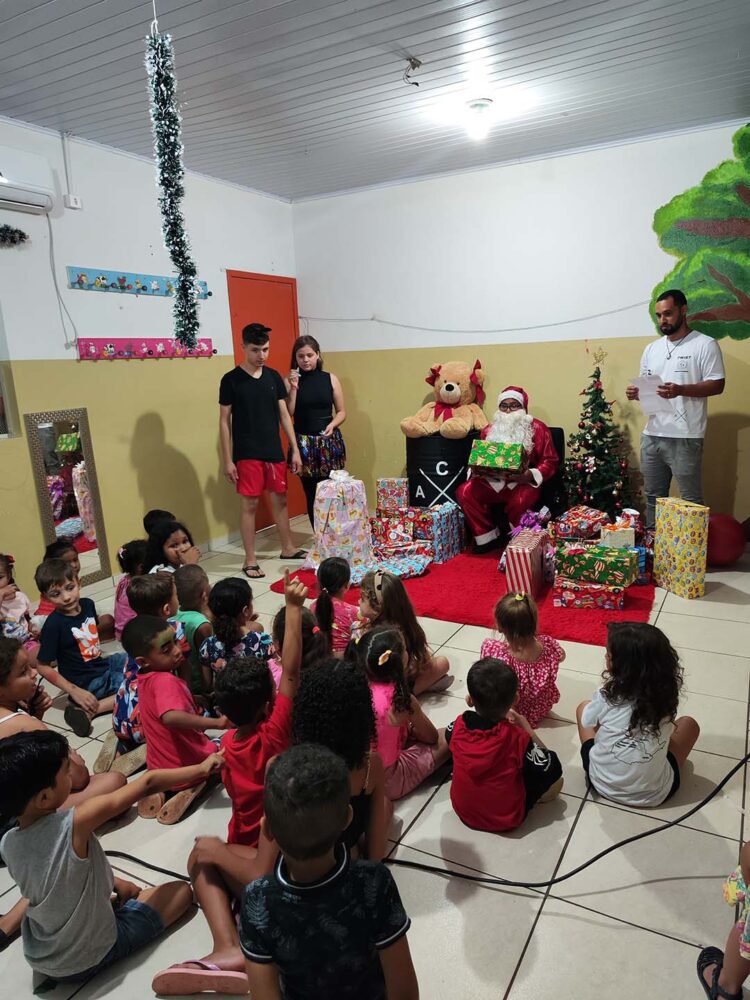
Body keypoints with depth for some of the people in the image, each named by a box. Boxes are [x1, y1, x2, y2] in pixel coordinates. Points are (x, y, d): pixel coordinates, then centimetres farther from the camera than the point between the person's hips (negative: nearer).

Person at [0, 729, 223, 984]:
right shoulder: (74, 824, -31)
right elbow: (148, 783, -22)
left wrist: (117, 884, 11)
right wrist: (201, 769, -10)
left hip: (38, 960, 6)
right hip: (91, 957, -6)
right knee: (181, 891, 7)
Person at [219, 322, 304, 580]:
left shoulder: (274, 376, 6)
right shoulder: (231, 380, -5)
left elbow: (284, 415, 10)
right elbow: (224, 421, -4)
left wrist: (295, 449, 5)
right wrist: (227, 459, -8)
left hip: (275, 452, 4)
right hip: (246, 455, -4)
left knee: (280, 500, 14)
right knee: (250, 504, 0)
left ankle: (288, 548, 29)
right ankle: (250, 560, 10)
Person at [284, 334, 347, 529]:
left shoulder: (330, 378, 4)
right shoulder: (289, 380, 2)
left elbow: (341, 412, 7)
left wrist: (332, 425, -12)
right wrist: (293, 388, -13)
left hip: (330, 442, 1)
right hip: (304, 443, 0)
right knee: (312, 495, 3)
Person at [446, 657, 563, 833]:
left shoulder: (458, 726, -20)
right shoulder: (517, 737, -32)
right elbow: (551, 768, -15)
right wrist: (525, 726, -13)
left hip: (462, 811, 4)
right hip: (506, 820, -4)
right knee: (556, 780, 8)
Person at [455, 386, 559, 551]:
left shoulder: (538, 428, 1)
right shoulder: (490, 430, 13)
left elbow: (550, 461, -3)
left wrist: (530, 475, -21)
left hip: (523, 482, -4)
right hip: (492, 481, 4)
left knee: (519, 501, -38)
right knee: (464, 492, -22)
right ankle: (488, 537, -6)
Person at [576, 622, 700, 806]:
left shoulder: (607, 695, -20)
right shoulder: (669, 690, -16)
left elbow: (587, 722, 0)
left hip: (602, 784, -1)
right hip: (654, 794, 1)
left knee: (583, 707, 19)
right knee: (689, 723, 20)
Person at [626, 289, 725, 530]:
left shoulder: (705, 344, -4)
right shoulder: (651, 349, 14)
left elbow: (717, 385, -9)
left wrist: (680, 390, -23)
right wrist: (636, 393, -4)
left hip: (685, 437, -6)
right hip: (652, 435, 6)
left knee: (691, 500, 1)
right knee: (653, 496, 15)